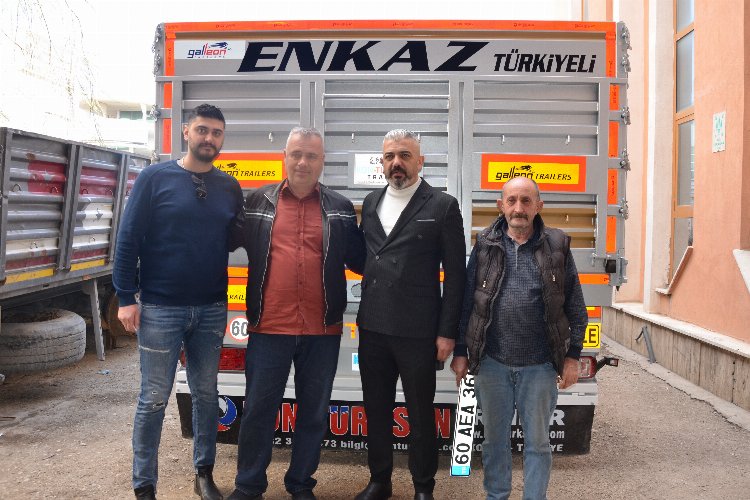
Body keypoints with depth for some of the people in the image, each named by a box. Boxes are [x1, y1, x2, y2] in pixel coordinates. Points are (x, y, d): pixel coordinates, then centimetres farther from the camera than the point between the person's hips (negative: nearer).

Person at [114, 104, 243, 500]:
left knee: (206, 394, 13)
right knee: (154, 399, 4)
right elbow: (128, 239, -4)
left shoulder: (229, 187, 6)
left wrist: (231, 299, 4)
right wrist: (126, 297, -9)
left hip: (212, 310, 3)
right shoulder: (154, 178, -3)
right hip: (160, 309, -3)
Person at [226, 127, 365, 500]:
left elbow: (360, 260, 11)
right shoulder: (257, 202, 3)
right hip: (269, 328, -1)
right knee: (258, 410, 10)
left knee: (314, 413, 13)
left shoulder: (340, 208, 5)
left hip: (323, 330, 1)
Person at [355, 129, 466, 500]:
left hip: (417, 331, -4)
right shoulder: (371, 202, 10)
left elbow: (455, 274, -6)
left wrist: (447, 332, -9)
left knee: (421, 413, 9)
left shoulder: (443, 206, -4)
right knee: (376, 410, 15)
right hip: (372, 327, 5)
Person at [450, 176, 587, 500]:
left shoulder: (557, 246, 0)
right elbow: (467, 301, 4)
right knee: (494, 438, 16)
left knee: (537, 441, 11)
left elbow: (575, 307, 3)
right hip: (492, 362, 1)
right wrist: (460, 352, 3)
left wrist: (572, 356, 0)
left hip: (540, 365, -1)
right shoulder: (485, 246, 2)